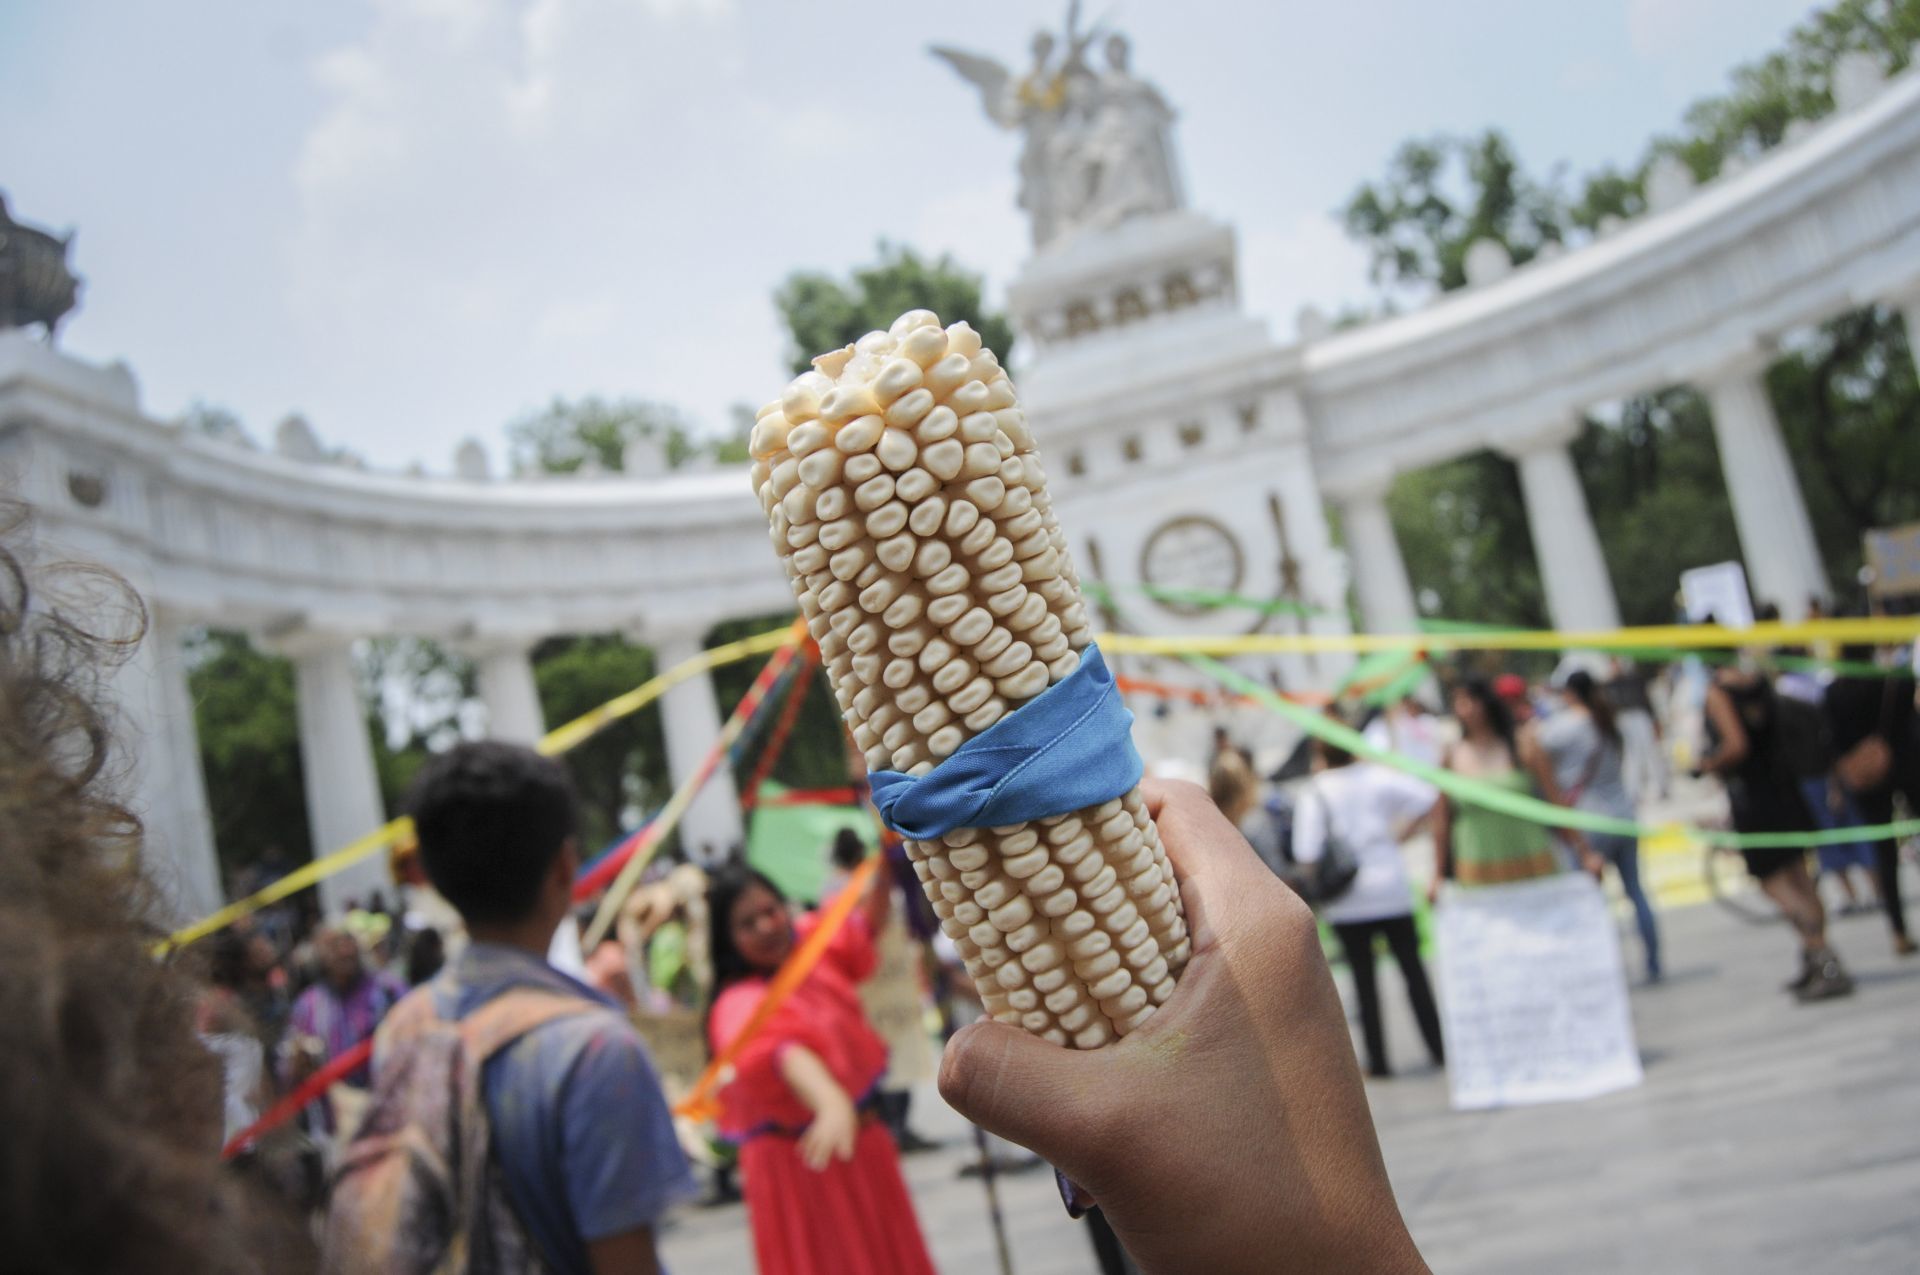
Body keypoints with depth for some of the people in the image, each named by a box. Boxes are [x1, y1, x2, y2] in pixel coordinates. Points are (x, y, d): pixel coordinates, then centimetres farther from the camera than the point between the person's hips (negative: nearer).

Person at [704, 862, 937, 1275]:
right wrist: (831, 1103, -63)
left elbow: (867, 920, 13)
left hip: (861, 1137, 7)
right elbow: (783, 1053, -44)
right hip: (800, 1160, -7)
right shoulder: (741, 1005, -25)